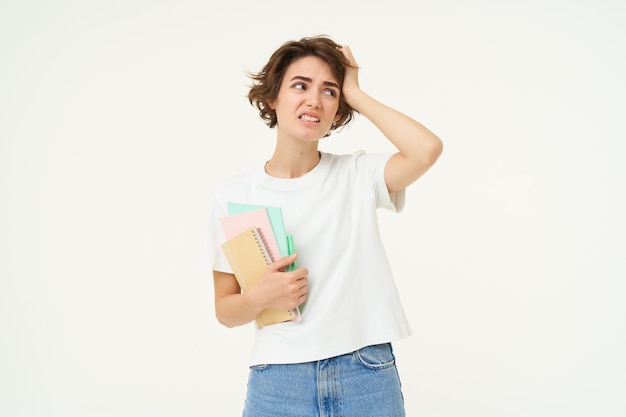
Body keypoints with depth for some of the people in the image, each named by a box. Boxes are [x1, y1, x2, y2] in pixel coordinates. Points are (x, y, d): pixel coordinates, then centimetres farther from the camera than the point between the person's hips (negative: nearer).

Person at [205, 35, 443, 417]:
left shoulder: (358, 174, -1)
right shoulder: (234, 195, 0)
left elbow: (428, 149, -21)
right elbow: (225, 310, 5)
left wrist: (356, 95, -10)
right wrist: (261, 298, -17)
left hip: (367, 377, 0)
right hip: (277, 382, 1)